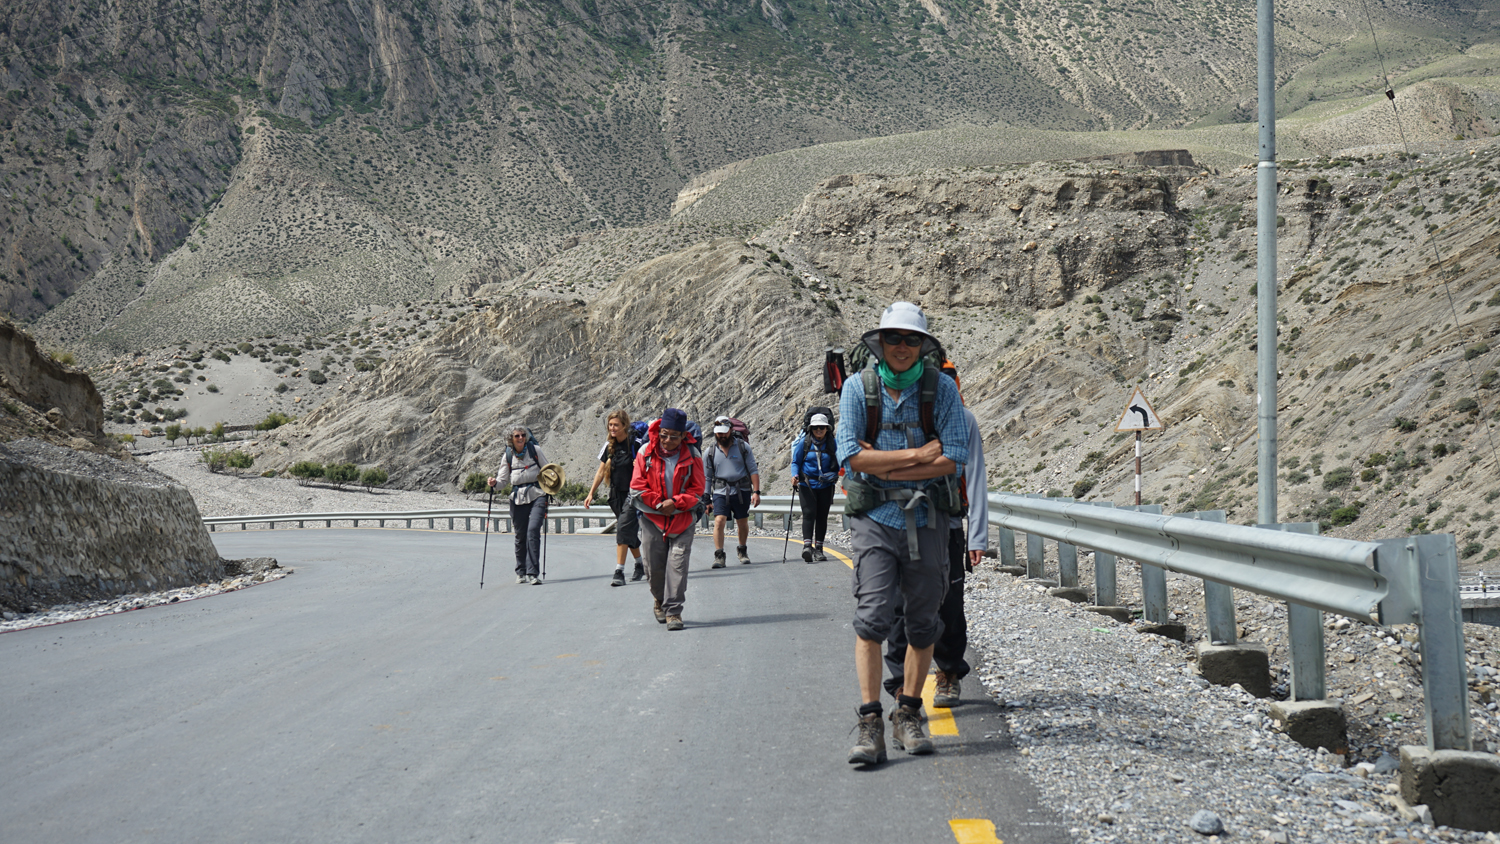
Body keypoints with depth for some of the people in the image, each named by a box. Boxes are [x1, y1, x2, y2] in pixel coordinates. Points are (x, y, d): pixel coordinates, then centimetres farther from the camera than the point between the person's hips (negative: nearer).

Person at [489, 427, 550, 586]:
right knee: (520, 535, 5)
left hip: (537, 496, -2)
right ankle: (521, 572, 26)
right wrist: (495, 483, -13)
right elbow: (503, 479, 7)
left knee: (533, 530, -18)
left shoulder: (535, 450, 1)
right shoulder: (508, 455, 4)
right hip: (518, 498, 2)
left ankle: (533, 573, -18)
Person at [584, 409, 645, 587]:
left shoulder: (635, 444, -12)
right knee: (629, 532, 15)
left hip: (632, 494, -6)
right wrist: (591, 493, 12)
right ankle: (640, 566, 32)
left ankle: (619, 572, -16)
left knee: (623, 530, -15)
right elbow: (601, 471, 13)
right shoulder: (609, 446, 5)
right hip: (616, 494, 6)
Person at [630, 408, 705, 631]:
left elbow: (697, 489, -1)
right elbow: (638, 486, -2)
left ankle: (673, 611, -6)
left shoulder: (692, 456, -3)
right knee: (654, 564, 4)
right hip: (652, 517, 1)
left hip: (682, 518, -1)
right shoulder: (646, 453, -3)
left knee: (677, 564, -10)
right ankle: (660, 599, 32)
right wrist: (659, 503, -11)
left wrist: (676, 502, -15)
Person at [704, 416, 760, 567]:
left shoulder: (743, 447, 2)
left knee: (743, 523, 10)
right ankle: (719, 556, -11)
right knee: (719, 521, -16)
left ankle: (743, 551, 32)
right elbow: (707, 477, 12)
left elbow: (753, 470, 4)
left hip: (742, 491, 0)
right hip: (720, 492, 0)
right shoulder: (711, 451, 6)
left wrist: (756, 492, -4)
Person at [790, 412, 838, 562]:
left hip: (825, 486, 2)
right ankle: (807, 546, -24)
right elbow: (796, 462, 6)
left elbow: (838, 464, 8)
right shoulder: (804, 442, -1)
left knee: (822, 516, 5)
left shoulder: (832, 443, 2)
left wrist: (833, 475, -12)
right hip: (807, 485, -2)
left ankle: (818, 548, 13)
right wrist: (795, 476, -12)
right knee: (809, 513, -15)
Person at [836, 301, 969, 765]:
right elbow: (851, 456, -10)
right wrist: (917, 455, -13)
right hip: (874, 519, -2)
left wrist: (887, 468, -13)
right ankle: (870, 724, -11)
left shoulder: (941, 389, 0)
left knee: (923, 622, 8)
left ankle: (908, 718, 20)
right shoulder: (858, 387, -1)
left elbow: (955, 458, -8)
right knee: (873, 617, -12)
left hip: (926, 518, 2)